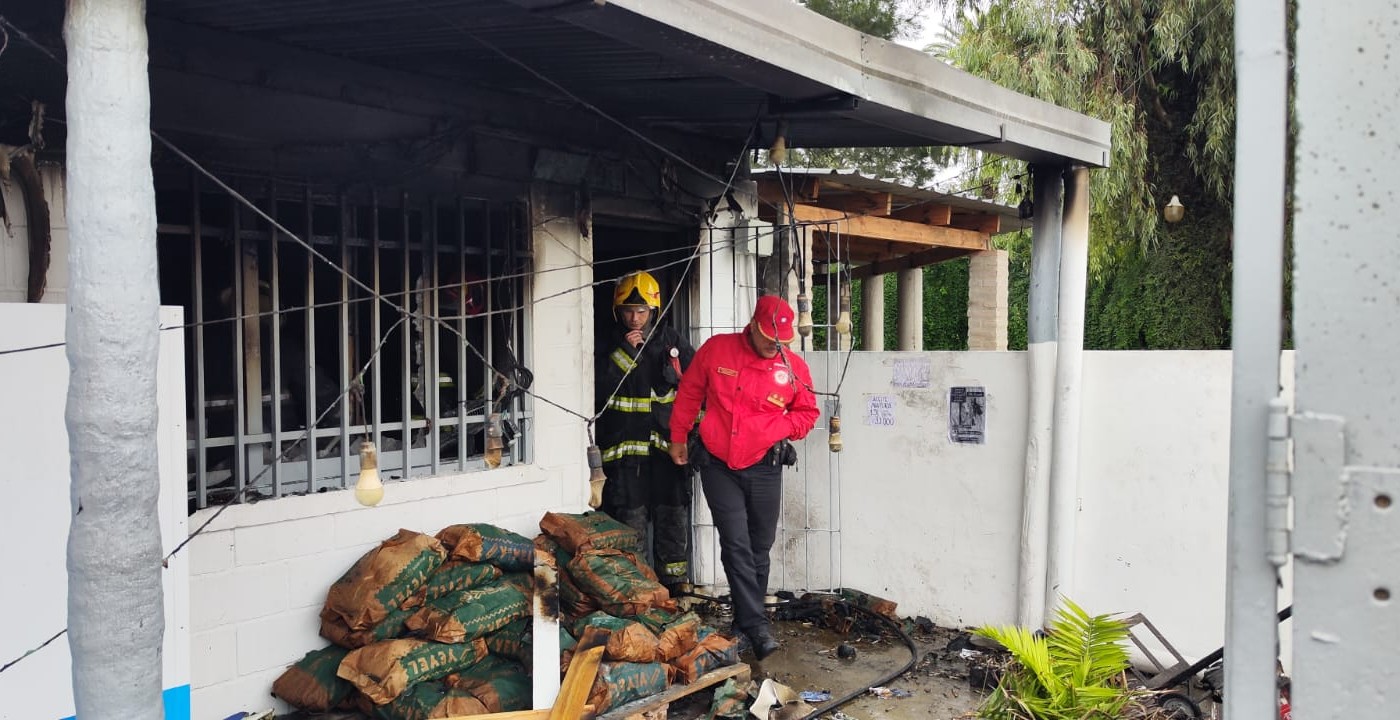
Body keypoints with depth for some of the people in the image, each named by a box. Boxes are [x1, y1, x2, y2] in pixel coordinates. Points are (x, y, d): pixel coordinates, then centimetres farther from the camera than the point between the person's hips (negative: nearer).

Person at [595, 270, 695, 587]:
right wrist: (624, 352, -15)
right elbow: (597, 389, -10)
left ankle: (676, 585, 22)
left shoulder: (671, 341, 7)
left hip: (668, 442, 2)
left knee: (674, 517, 8)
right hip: (625, 446, -2)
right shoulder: (608, 343, 2)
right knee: (630, 520, 1)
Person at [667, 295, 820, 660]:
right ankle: (756, 624, -2)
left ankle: (747, 617, 25)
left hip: (764, 468, 1)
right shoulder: (716, 349, -5)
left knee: (759, 548, 9)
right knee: (736, 545, -6)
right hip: (718, 465, -1)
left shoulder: (794, 368, -4)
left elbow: (807, 413, 9)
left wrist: (777, 429, -10)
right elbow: (689, 393, 7)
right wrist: (677, 437, 13)